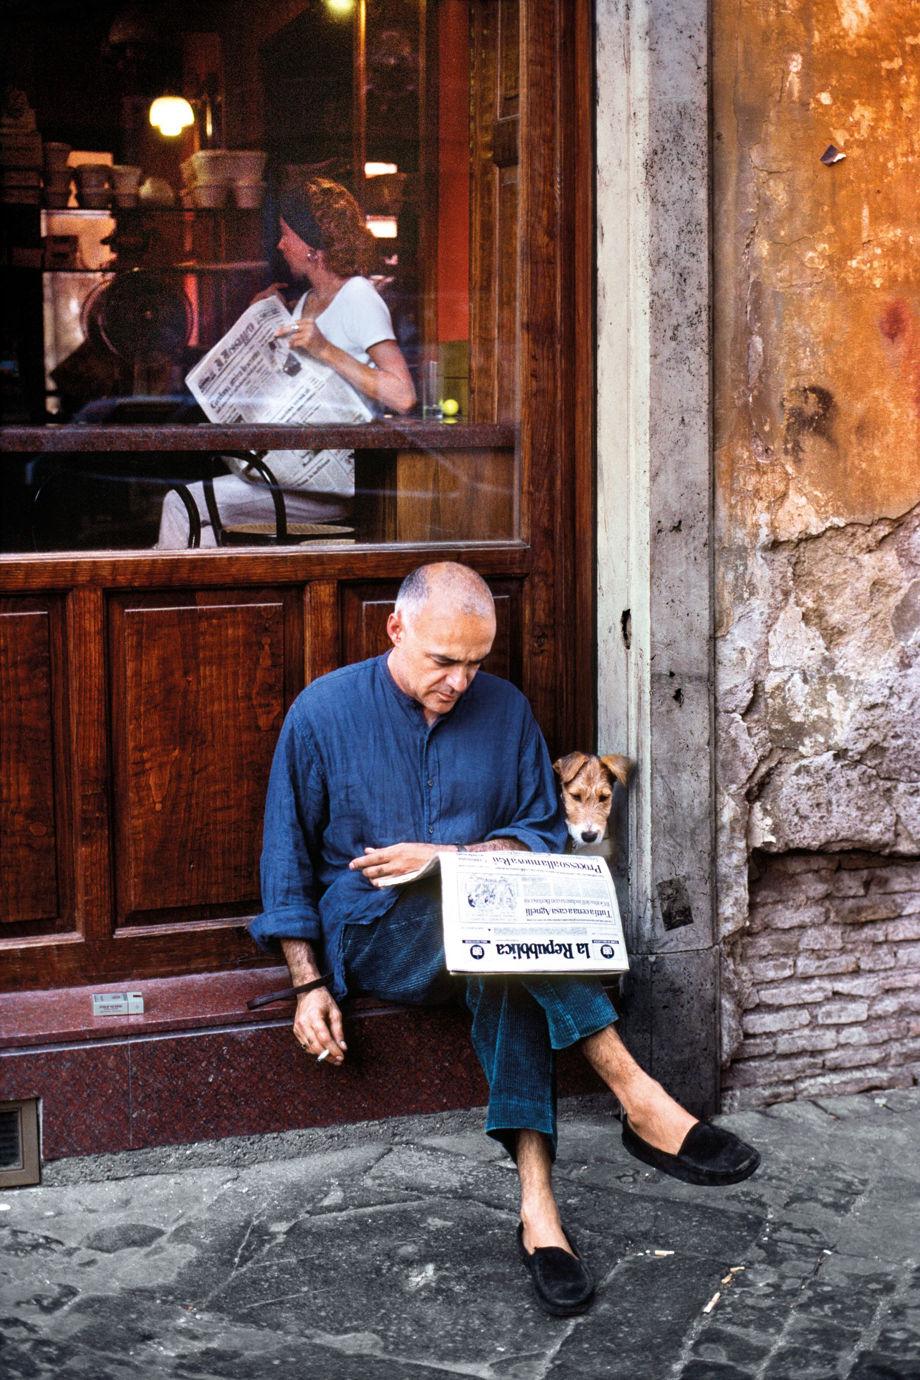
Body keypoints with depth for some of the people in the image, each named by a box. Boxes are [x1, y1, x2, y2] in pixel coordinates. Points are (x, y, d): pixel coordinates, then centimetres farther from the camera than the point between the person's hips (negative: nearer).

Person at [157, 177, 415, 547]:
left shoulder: (358, 298, -7)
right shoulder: (306, 302, 20)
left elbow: (403, 396, -19)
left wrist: (326, 351, -24)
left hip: (342, 469, -9)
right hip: (307, 472, 9)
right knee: (182, 504, -6)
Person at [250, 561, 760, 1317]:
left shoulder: (504, 709, 7)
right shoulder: (324, 711, -1)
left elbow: (543, 832, 11)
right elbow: (288, 858, 4)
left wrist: (443, 857, -8)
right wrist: (309, 985, -4)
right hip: (373, 936, -3)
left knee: (511, 977, -35)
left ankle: (537, 1204, -39)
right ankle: (642, 1105, -36)